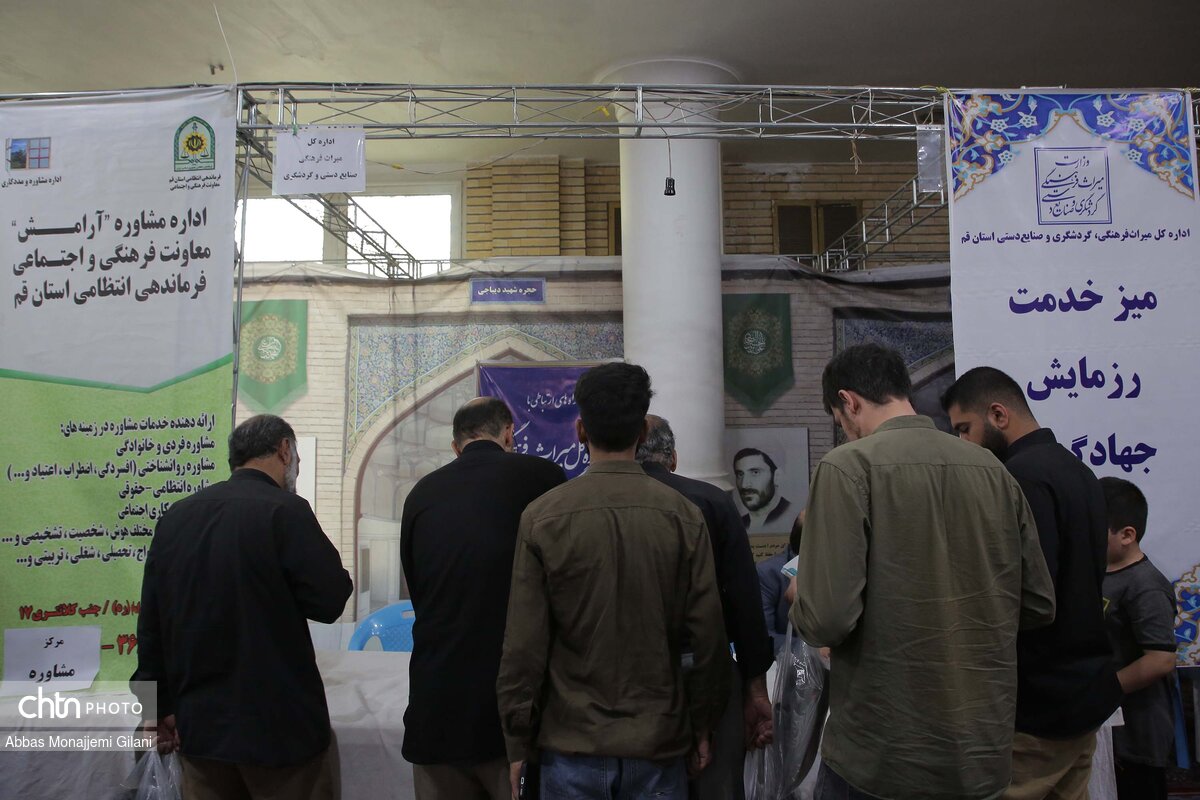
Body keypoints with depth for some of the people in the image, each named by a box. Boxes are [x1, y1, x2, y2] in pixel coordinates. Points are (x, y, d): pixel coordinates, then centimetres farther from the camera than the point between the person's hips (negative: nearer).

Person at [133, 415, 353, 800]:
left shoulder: (175, 516, 3)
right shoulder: (284, 511, -15)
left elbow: (151, 621, 6)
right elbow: (330, 600, -15)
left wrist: (161, 706, 14)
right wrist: (320, 556, 4)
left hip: (199, 724, 6)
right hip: (277, 724, -6)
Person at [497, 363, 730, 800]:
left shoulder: (542, 516, -9)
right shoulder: (684, 515, -7)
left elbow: (523, 645, -8)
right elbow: (708, 635, -4)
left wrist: (518, 745, 2)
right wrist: (702, 726, 9)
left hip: (571, 747, 0)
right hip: (658, 746, 1)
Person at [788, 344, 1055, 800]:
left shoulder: (848, 466, -15)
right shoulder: (994, 471, 0)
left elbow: (826, 620, -21)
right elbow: (1039, 606, 6)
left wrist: (800, 595, 0)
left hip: (881, 759, -5)